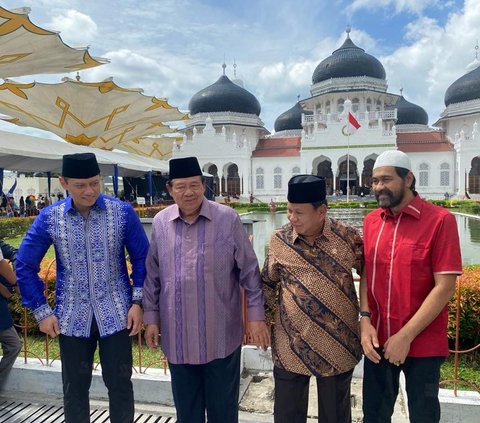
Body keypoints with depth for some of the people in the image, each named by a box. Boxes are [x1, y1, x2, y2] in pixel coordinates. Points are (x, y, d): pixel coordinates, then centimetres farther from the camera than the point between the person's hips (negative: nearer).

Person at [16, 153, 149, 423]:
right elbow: (25, 266, 3)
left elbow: (142, 258, -1)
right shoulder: (49, 218, -4)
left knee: (120, 383, 10)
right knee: (74, 388, 15)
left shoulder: (123, 212, -7)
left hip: (116, 314, -1)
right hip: (72, 317, 2)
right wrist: (41, 311, 0)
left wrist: (138, 302, -6)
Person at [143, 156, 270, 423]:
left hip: (220, 333, -2)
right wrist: (151, 317, 8)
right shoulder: (161, 222, 1)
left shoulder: (228, 219, -8)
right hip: (177, 335, 3)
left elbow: (249, 270, -4)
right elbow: (153, 275, 8)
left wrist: (256, 315, -5)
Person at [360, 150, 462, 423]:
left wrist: (405, 336, -17)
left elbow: (445, 287, -16)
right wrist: (365, 321, -7)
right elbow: (366, 275, 6)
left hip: (422, 344, -4)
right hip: (378, 340, 4)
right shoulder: (371, 221, 3)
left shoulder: (440, 220, -12)